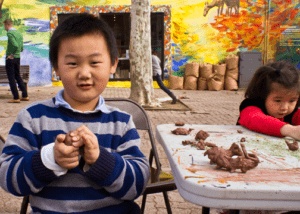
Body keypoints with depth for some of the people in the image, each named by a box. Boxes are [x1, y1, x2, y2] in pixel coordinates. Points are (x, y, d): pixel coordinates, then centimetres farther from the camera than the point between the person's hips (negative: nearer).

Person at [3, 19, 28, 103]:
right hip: (18, 58, 8)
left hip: (10, 58, -8)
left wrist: (11, 54, -15)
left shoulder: (10, 33, -14)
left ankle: (16, 98, 0)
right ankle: (25, 96, 16)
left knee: (11, 78, -1)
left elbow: (15, 45, -26)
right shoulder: (19, 33, 12)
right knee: (18, 76, 17)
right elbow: (21, 48, 13)